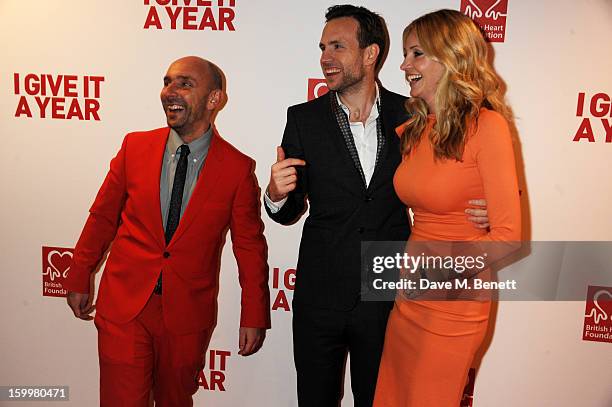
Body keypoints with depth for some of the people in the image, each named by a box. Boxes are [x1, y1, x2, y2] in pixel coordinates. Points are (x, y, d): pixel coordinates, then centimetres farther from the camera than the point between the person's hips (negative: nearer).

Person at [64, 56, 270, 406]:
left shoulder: (238, 168, -8)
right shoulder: (135, 147, -1)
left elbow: (250, 246, -3)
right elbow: (103, 217, 8)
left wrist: (254, 317, -2)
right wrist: (80, 279, 13)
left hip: (189, 314, -1)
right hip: (124, 304, 1)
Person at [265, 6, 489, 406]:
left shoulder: (410, 115, -5)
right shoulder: (304, 118, -4)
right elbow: (289, 212, -1)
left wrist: (478, 211, -15)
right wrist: (277, 194, -23)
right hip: (320, 295, 1)